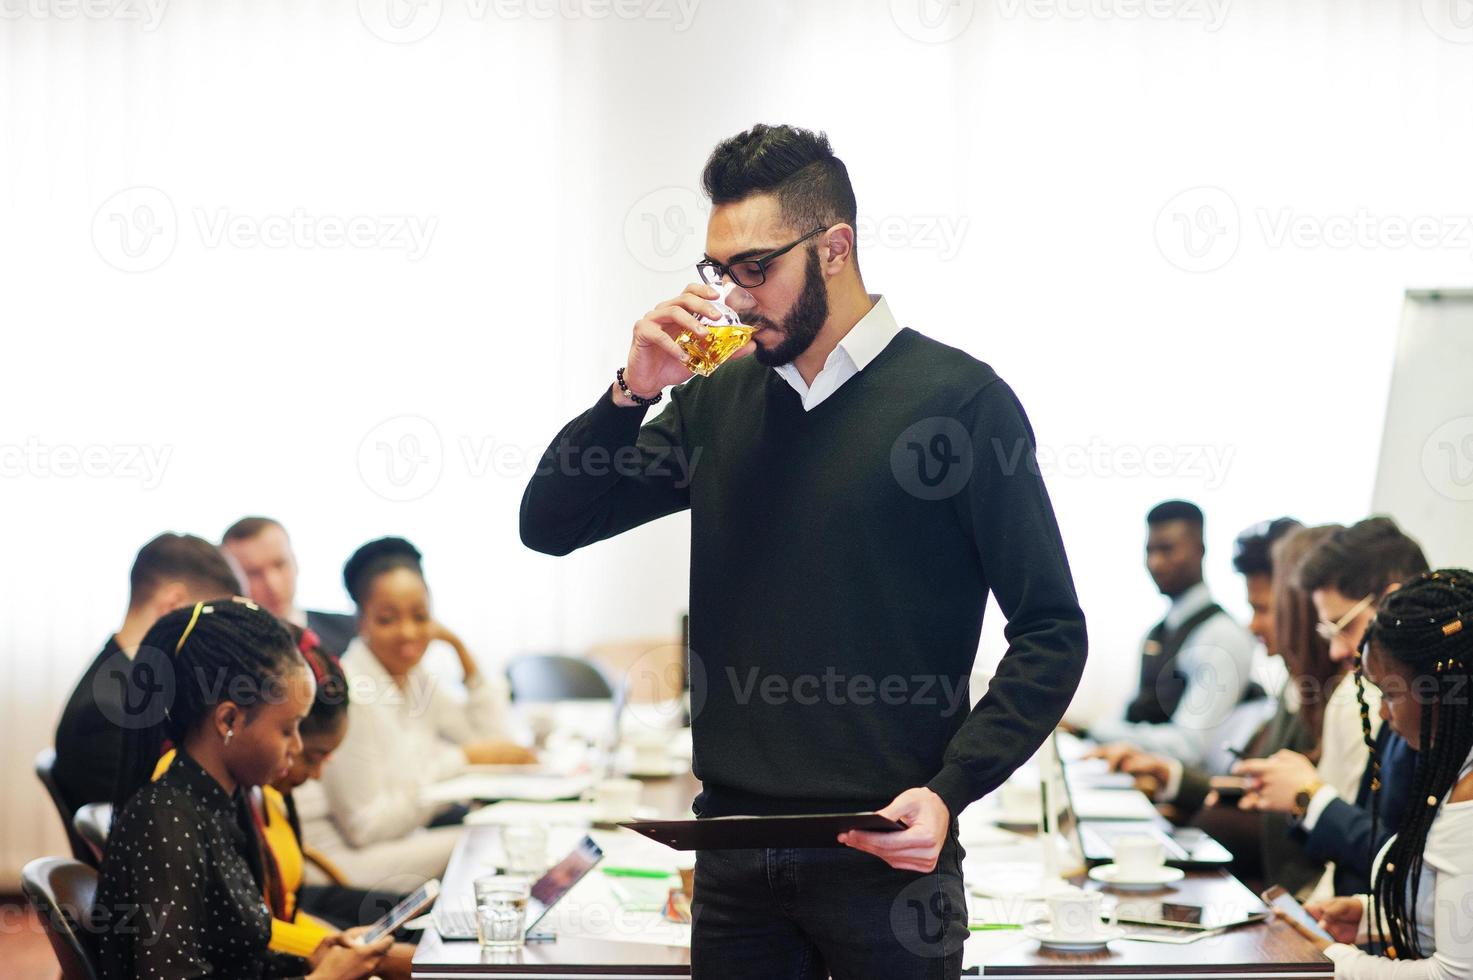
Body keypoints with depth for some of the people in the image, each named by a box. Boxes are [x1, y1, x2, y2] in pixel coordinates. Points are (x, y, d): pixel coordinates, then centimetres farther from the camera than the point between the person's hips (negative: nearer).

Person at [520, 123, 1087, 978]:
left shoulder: (959, 397, -5)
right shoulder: (719, 401, 10)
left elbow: (1052, 632, -6)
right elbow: (550, 525, 11)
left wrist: (948, 793, -17)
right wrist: (634, 390, -4)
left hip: (883, 853, -4)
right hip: (735, 858, 4)